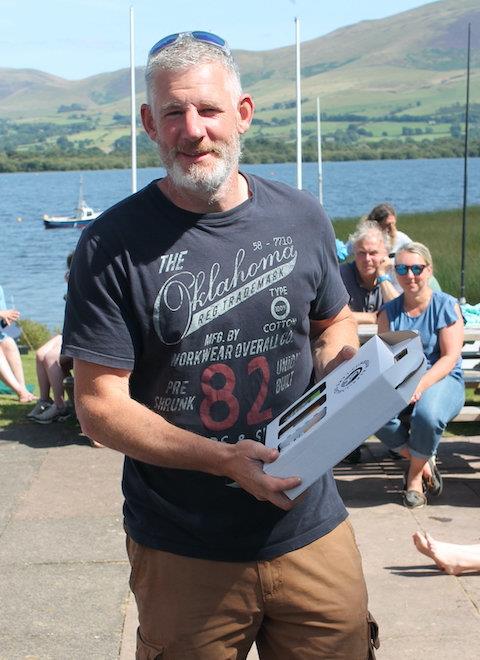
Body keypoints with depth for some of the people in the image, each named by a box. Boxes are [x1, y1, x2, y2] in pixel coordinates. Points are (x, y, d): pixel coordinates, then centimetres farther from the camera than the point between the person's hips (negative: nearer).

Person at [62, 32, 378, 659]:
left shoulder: (301, 219, 1)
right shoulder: (114, 245, -11)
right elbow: (99, 405, -12)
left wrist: (339, 361, -7)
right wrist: (224, 459, -23)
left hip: (312, 532, 3)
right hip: (182, 555, -3)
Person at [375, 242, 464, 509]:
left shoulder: (446, 306, -1)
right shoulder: (389, 311, 10)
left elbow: (450, 357, -9)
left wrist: (422, 385, -25)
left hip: (442, 379, -3)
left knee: (427, 413, -38)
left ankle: (415, 476, -7)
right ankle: (424, 462, -3)